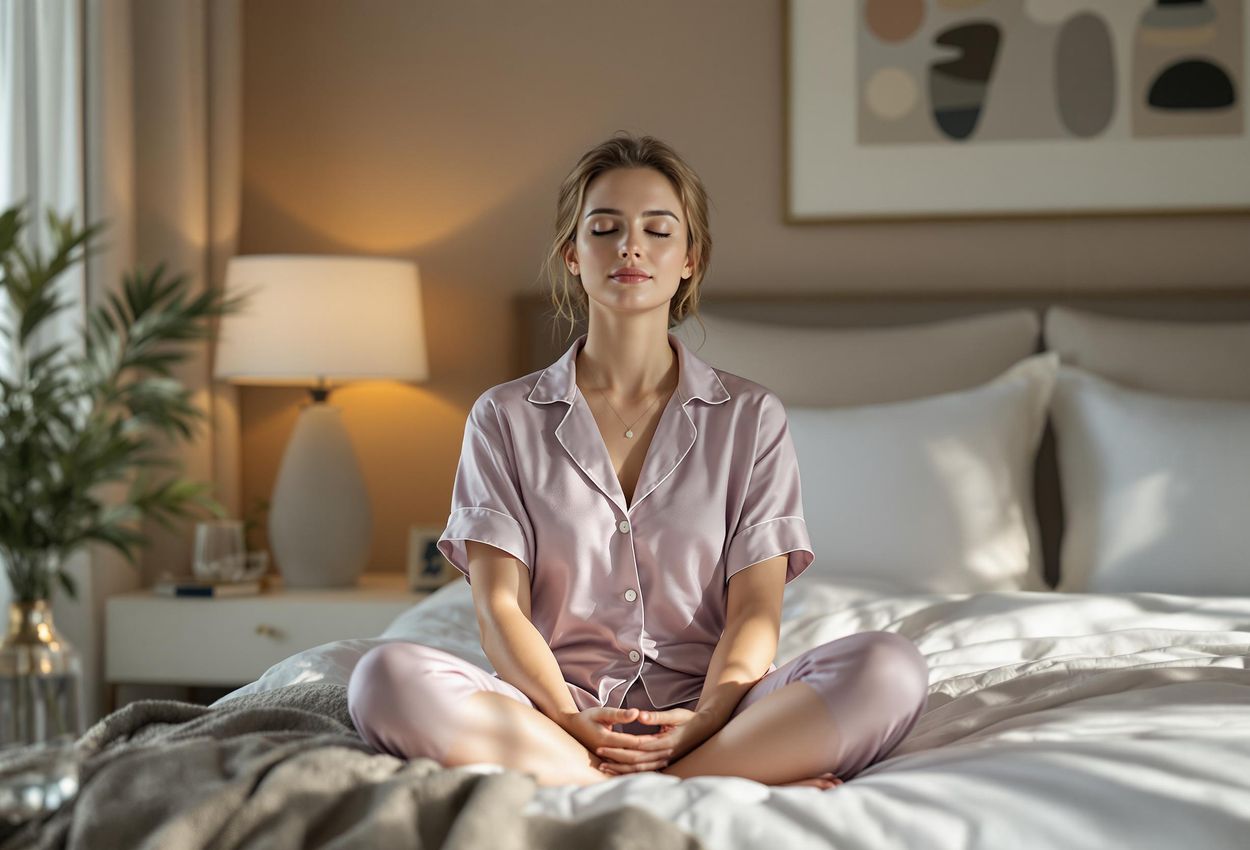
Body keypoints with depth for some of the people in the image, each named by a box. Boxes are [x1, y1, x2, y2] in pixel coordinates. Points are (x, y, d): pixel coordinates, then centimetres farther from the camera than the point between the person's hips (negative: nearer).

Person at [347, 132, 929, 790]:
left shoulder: (752, 417, 11)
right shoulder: (506, 417, 10)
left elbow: (756, 611, 2)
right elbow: (499, 609, 0)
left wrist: (702, 722, -19)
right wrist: (574, 723, -19)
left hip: (705, 711, 0)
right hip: (552, 714, 1)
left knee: (890, 668, -26)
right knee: (385, 678, -32)